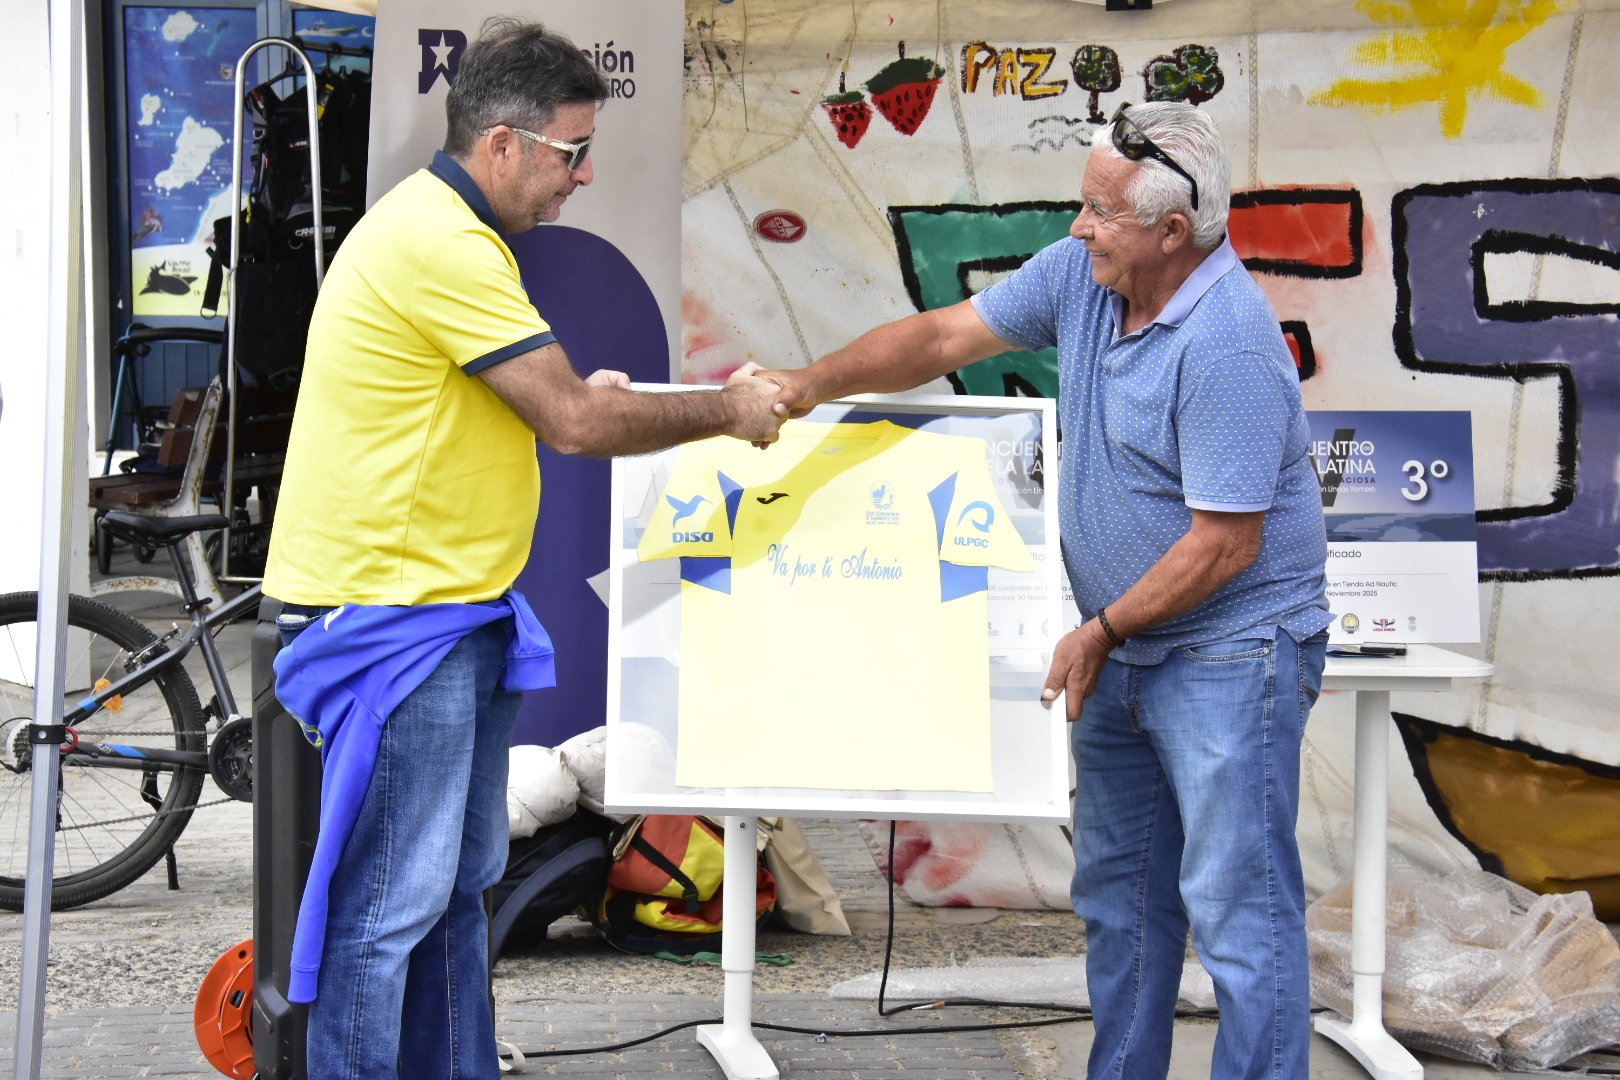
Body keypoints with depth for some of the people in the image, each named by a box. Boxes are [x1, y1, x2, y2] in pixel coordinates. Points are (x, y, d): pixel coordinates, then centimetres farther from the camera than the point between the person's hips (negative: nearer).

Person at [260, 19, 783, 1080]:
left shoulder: (445, 227, 14)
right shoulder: (442, 243, -19)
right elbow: (576, 423, -18)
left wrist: (574, 393, 15)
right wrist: (725, 411, -6)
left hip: (452, 612, 11)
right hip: (394, 619, -11)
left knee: (457, 889, 16)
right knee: (390, 907, -6)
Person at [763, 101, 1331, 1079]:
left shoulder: (1227, 347, -25)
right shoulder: (1079, 275, 0)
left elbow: (1224, 543, -24)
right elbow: (944, 337, 9)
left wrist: (1100, 630, -15)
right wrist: (811, 385, 0)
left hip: (1231, 651, -9)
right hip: (1124, 648, 9)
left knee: (1237, 905, -7)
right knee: (1119, 891, 18)